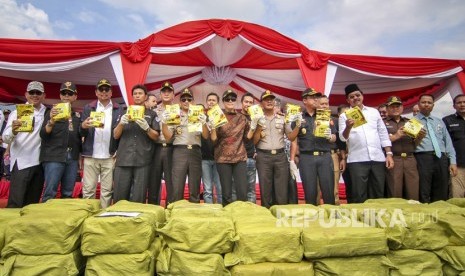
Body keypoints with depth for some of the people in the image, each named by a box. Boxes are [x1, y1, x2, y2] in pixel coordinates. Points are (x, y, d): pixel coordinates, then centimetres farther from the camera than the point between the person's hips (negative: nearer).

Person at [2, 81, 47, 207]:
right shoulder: (17, 112, -2)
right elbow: (5, 138, -12)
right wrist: (13, 131, -32)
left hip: (39, 163, 4)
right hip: (21, 163, -4)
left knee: (33, 202, 13)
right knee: (15, 203, -7)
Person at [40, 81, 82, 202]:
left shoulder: (78, 116, 16)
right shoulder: (52, 112, 5)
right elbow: (43, 134, -6)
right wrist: (51, 121, -23)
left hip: (72, 158, 4)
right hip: (54, 157, -4)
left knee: (68, 194, 8)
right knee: (50, 193, -7)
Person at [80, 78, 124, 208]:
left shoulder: (119, 109, 6)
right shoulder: (88, 108, 9)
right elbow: (81, 133, 3)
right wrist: (83, 126, -20)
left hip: (109, 156, -1)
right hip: (91, 155, 1)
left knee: (107, 190, 6)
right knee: (88, 189, 5)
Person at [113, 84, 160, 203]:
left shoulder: (152, 114, 11)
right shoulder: (125, 113, 17)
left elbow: (156, 137, 4)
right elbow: (116, 135, 11)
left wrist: (146, 127, -16)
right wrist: (121, 124, -9)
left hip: (143, 160, -2)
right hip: (123, 159, 2)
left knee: (139, 197, -1)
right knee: (119, 195, 1)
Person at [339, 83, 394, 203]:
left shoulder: (374, 112, 15)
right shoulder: (344, 116, 6)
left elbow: (383, 133, 14)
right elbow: (343, 138, -5)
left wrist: (389, 154, 5)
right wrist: (348, 127, -26)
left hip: (378, 158, 3)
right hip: (357, 160, -3)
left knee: (378, 195, 8)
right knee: (359, 196, -1)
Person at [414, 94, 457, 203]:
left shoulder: (439, 121, 21)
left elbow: (448, 141, 15)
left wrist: (453, 161, 6)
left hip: (441, 158, 4)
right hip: (423, 158, -4)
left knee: (441, 195, 7)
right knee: (423, 195, -5)